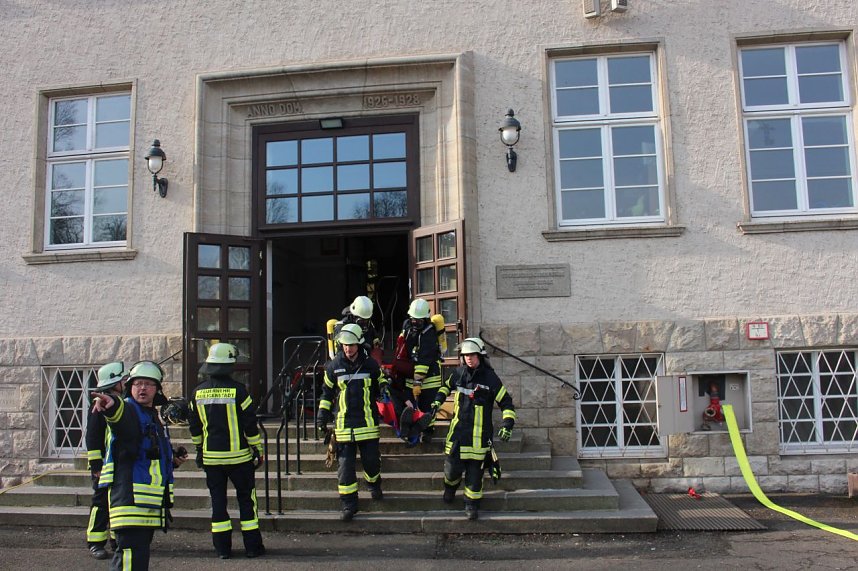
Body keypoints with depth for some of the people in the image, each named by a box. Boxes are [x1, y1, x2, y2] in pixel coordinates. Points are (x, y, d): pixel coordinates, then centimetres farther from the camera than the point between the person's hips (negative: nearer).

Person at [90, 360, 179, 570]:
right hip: (130, 496, -9)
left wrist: (171, 460, 28)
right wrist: (111, 404, -56)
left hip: (150, 503, 9)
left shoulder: (153, 417, 20)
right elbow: (119, 414, -36)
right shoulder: (127, 410, -8)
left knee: (141, 552, 18)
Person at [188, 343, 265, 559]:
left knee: (218, 499, 10)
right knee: (246, 499, 7)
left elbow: (194, 425, 12)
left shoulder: (198, 392, 1)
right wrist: (258, 449, 0)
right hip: (238, 456, -3)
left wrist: (199, 448, 24)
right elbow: (250, 424, -10)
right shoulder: (237, 390, -12)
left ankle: (222, 547, 13)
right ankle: (252, 546, 10)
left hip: (211, 457, 3)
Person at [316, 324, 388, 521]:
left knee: (371, 459, 5)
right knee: (345, 465, 0)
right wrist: (323, 414, 8)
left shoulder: (370, 364, 1)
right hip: (344, 423, 0)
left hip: (368, 422, 0)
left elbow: (380, 384, 17)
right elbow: (327, 392, 12)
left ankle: (374, 485, 37)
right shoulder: (334, 365, 2)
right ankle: (348, 504, 9)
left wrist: (385, 389, -4)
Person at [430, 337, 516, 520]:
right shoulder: (458, 373, 3)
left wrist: (507, 425, -14)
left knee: (475, 471, 2)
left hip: (479, 434, -3)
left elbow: (507, 404, -5)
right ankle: (450, 486, 39)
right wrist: (437, 401, 14)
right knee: (452, 467, 6)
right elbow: (447, 386, 26)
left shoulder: (490, 378, -9)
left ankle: (472, 503, 19)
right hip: (457, 430, 3)